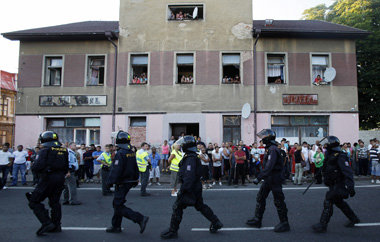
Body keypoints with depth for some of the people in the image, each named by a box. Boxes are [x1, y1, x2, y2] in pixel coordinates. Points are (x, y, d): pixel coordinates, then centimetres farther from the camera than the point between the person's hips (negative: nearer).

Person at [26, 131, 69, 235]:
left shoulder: (45, 150, -10)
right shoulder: (64, 150, 10)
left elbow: (37, 167, -17)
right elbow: (66, 168, 14)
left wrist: (33, 167, 4)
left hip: (47, 179, -7)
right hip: (60, 179, 7)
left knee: (34, 202, 4)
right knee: (55, 202, 18)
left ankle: (47, 223, -6)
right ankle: (56, 225, 22)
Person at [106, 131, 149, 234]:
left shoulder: (120, 153, -19)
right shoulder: (132, 153, 8)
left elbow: (116, 170, -22)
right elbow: (135, 168, 15)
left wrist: (110, 182, -13)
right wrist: (135, 180, 23)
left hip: (121, 184, -9)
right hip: (129, 182, 9)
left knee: (119, 206, -5)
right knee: (117, 204, 18)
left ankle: (141, 219, -11)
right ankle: (116, 226, 25)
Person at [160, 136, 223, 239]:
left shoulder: (190, 158, -21)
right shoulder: (193, 156, 11)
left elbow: (189, 176, -28)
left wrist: (183, 189, -26)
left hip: (190, 188, -10)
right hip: (196, 188, 10)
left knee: (177, 207, -1)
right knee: (200, 206, 19)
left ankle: (173, 231, 9)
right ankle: (216, 223, 26)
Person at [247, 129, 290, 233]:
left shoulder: (273, 149, -20)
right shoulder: (269, 148, 11)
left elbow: (269, 166, -30)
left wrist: (259, 177, -32)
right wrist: (261, 177, 19)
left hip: (275, 179, -10)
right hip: (268, 178, 10)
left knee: (278, 201, 1)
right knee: (260, 197, 11)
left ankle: (284, 224, 14)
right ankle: (257, 220, 19)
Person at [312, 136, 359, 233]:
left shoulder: (340, 157, -20)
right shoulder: (330, 155, 8)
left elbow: (348, 172, -26)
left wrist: (350, 187, -30)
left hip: (339, 185, -10)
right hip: (334, 185, 10)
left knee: (328, 202, -9)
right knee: (339, 202, 21)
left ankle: (322, 225, -3)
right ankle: (354, 219, 38)